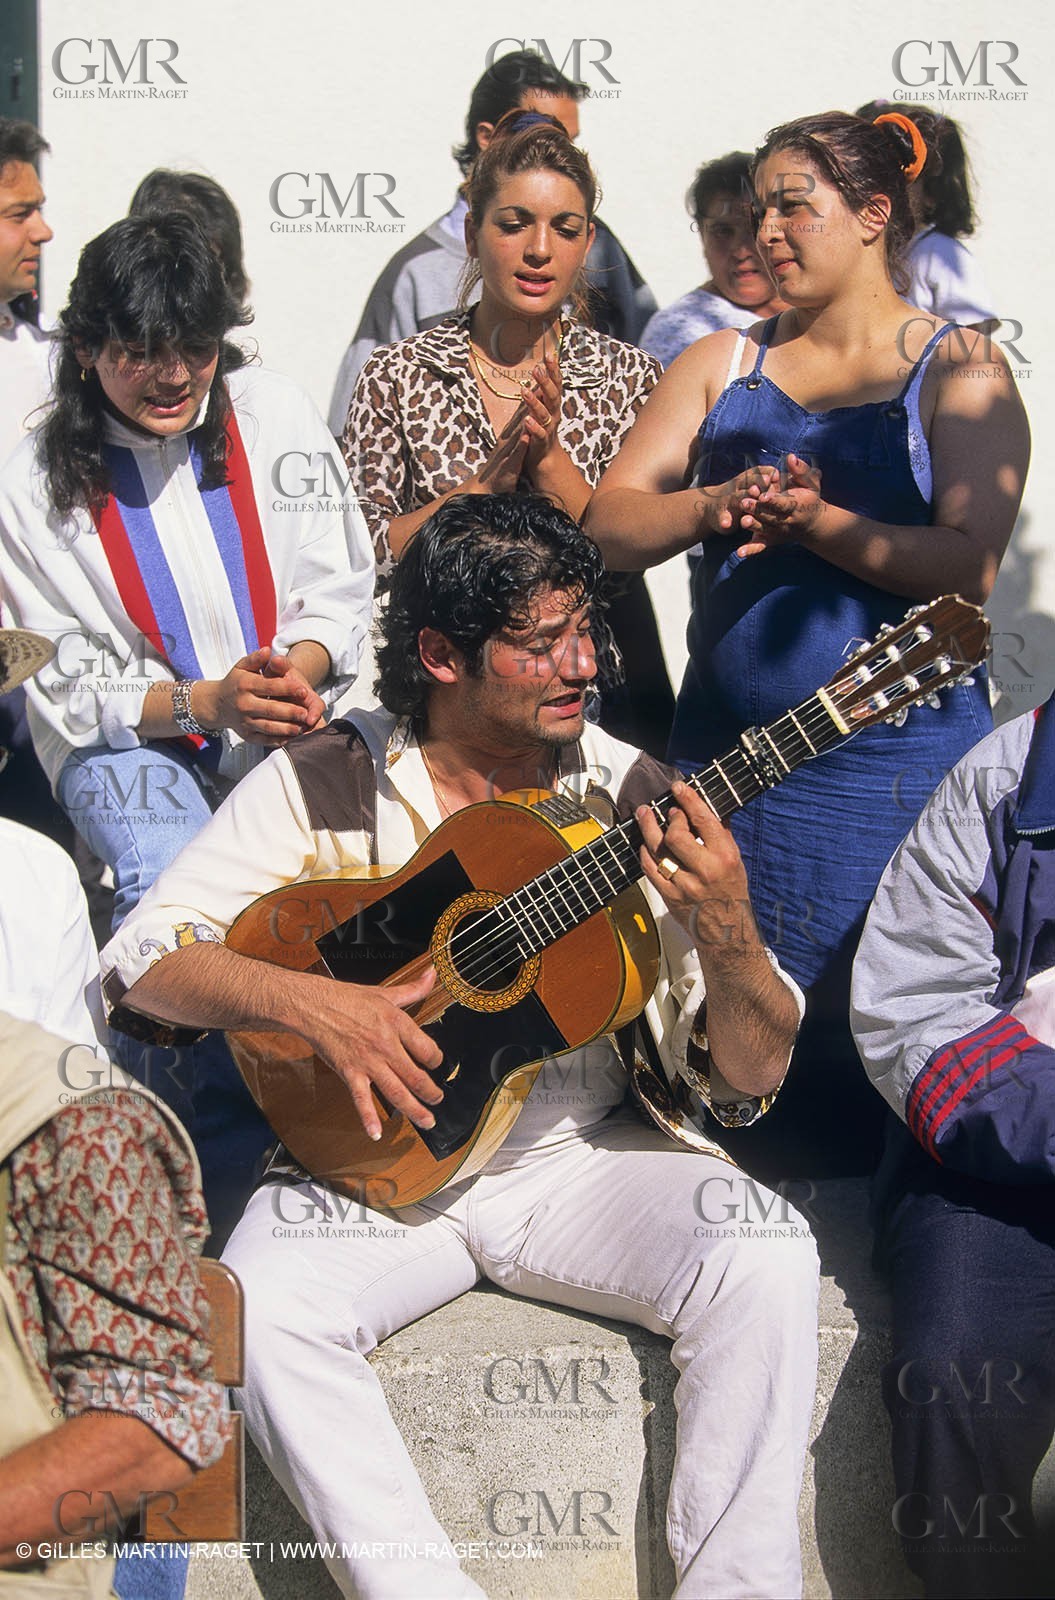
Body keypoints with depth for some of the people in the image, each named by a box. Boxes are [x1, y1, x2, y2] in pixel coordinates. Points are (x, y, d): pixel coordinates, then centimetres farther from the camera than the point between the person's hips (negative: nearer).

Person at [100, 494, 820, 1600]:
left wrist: (726, 934, -24)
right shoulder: (325, 783, -4)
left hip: (582, 1156, 1)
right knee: (260, 1306, -29)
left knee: (764, 1259, -25)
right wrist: (309, 1002, -22)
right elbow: (141, 956, -6)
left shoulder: (632, 798, -2)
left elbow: (754, 1077, -3)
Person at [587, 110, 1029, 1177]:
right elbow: (610, 523, 4)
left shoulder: (958, 369, 1)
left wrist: (820, 524, -21)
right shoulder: (722, 365, 13)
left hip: (894, 761, -4)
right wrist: (716, 505, -14)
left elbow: (970, 565, -11)